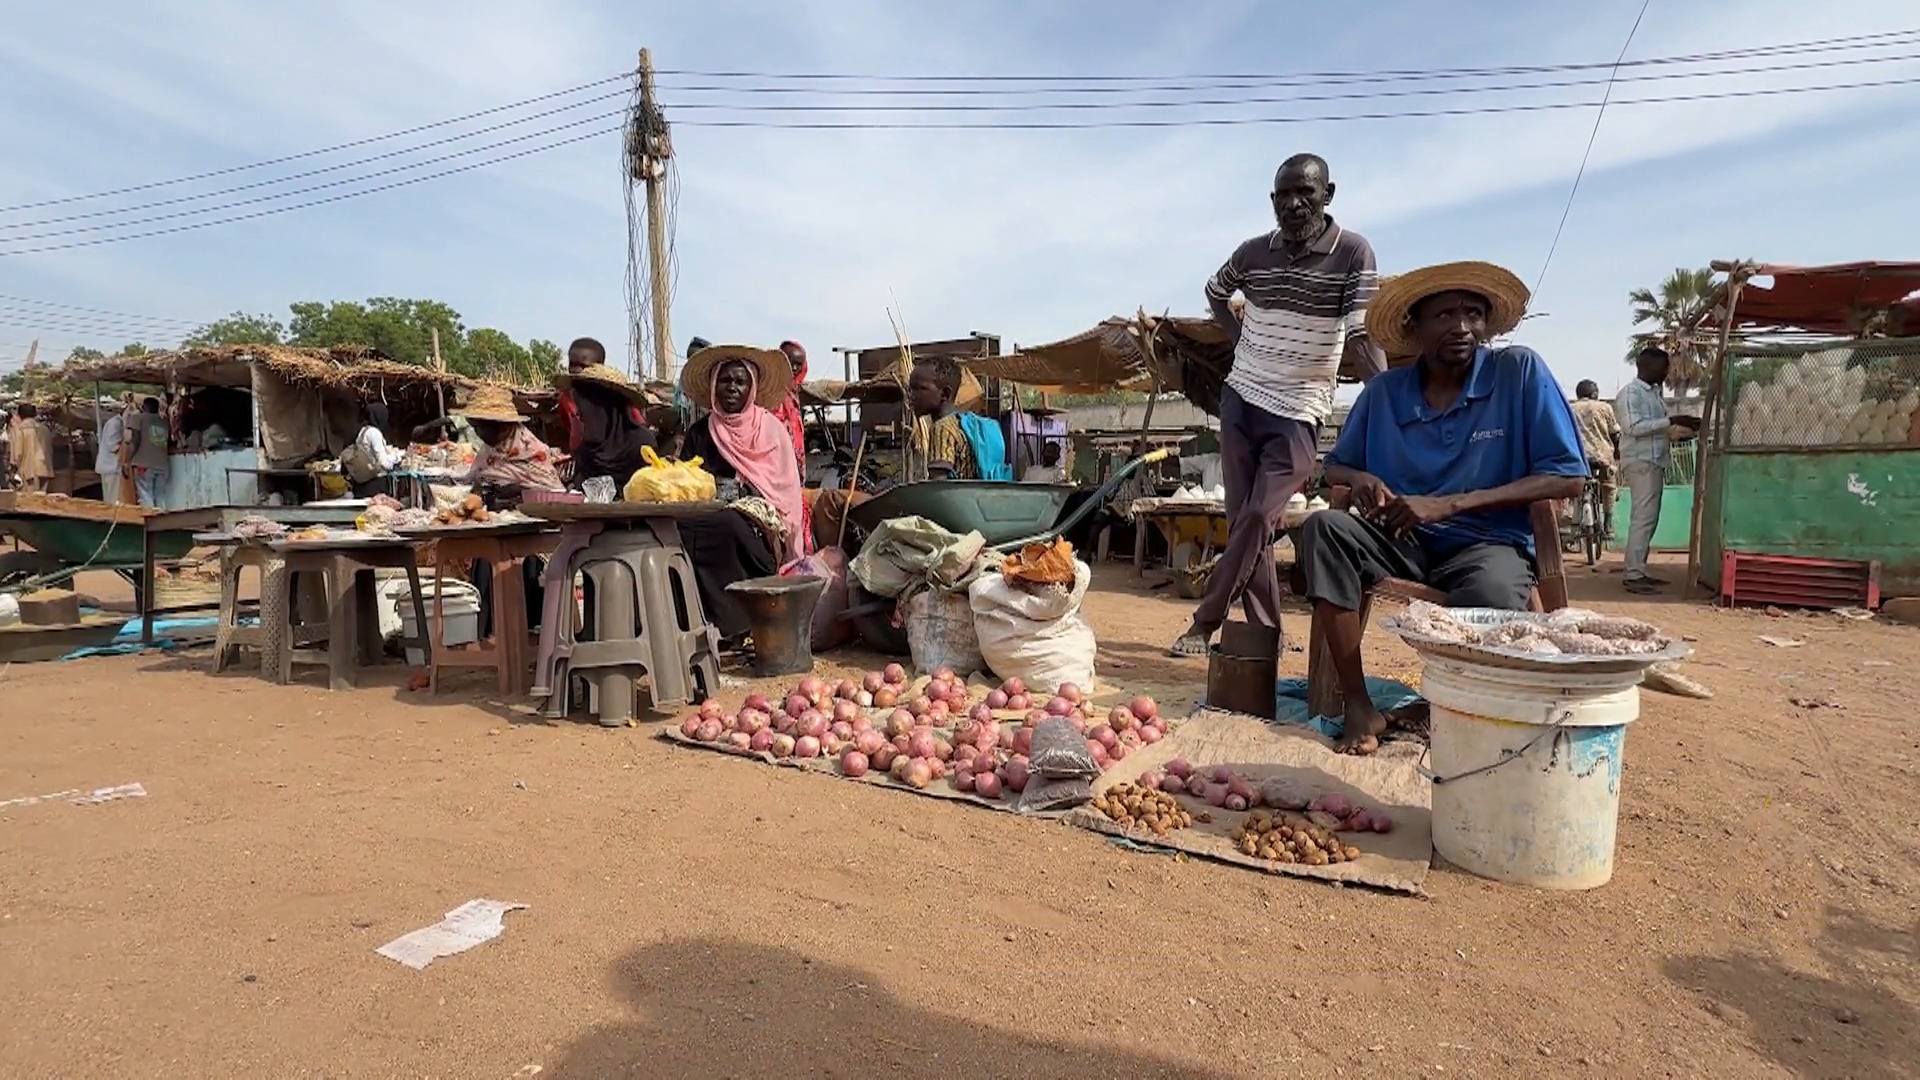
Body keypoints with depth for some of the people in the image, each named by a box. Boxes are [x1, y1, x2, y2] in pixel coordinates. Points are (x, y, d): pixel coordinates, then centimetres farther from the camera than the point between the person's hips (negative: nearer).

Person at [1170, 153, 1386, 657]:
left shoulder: (1353, 253, -8)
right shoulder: (1253, 252, 4)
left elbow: (1361, 336, -15)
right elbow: (1215, 291, 25)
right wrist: (1241, 338, 10)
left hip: (1298, 411, -4)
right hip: (1240, 398, 4)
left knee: (1258, 520, -13)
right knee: (1243, 521, 3)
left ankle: (1205, 622, -1)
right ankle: (1265, 632, 12)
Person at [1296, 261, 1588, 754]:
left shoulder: (1520, 371, -4)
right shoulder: (1384, 391, 4)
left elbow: (1567, 476, -8)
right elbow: (1335, 467, 16)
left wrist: (1450, 504, -16)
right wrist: (1359, 479, -11)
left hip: (1489, 543, -3)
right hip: (1402, 542, 3)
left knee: (1493, 598, -39)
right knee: (1324, 528, -27)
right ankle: (1358, 706, -22)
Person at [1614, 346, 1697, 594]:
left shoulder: (1653, 392, 18)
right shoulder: (1630, 393, -9)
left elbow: (1656, 428, 21)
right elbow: (1634, 427, -20)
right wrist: (1672, 421, -19)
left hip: (1654, 462, 10)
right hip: (1640, 462, -10)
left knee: (1648, 518, 9)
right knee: (1643, 518, -12)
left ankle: (1639, 571, 13)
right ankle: (1633, 575, -12)